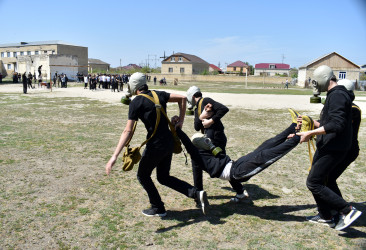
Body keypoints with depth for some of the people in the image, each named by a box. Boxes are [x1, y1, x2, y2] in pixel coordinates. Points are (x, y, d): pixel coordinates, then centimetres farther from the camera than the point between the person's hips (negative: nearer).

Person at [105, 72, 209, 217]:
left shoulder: (136, 103, -11)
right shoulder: (158, 95, 8)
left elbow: (128, 131, -19)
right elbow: (182, 98, 9)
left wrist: (114, 156, -22)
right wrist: (180, 122, 12)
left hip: (156, 145, -7)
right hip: (169, 141, 7)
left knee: (143, 176, 18)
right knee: (163, 177, 22)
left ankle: (158, 208, 25)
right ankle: (196, 193, 10)